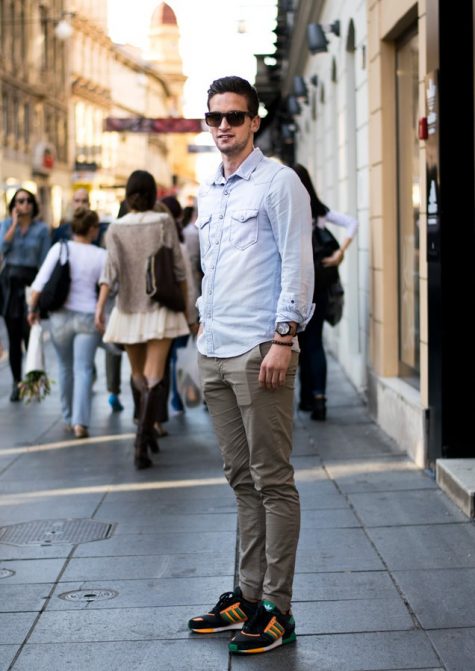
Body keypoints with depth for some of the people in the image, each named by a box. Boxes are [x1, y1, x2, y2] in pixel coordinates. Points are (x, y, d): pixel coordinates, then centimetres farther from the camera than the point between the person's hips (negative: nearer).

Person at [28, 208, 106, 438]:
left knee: (65, 368, 17)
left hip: (60, 316, 2)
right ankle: (80, 422, -13)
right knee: (83, 369, 0)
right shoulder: (100, 255, -6)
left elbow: (40, 283, -5)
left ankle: (68, 419, 25)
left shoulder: (59, 248, -3)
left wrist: (33, 308, 5)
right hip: (88, 316, -2)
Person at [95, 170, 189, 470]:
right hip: (160, 309, -2)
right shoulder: (164, 222, -3)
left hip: (128, 310, 3)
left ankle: (148, 428, 29)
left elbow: (112, 268, -11)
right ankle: (142, 440, -22)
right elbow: (178, 266, -2)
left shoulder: (116, 228, 1)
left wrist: (100, 305, -14)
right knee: (154, 376, -8)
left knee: (139, 373, 20)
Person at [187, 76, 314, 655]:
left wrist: (284, 337, -16)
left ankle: (276, 608, 2)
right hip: (214, 352, 7)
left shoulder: (278, 182, -3)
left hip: (259, 351, -7)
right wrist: (205, 326, 18)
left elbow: (297, 263, -9)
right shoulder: (207, 194, 19)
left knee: (272, 481, -3)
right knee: (242, 480, 11)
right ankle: (248, 593, 18)